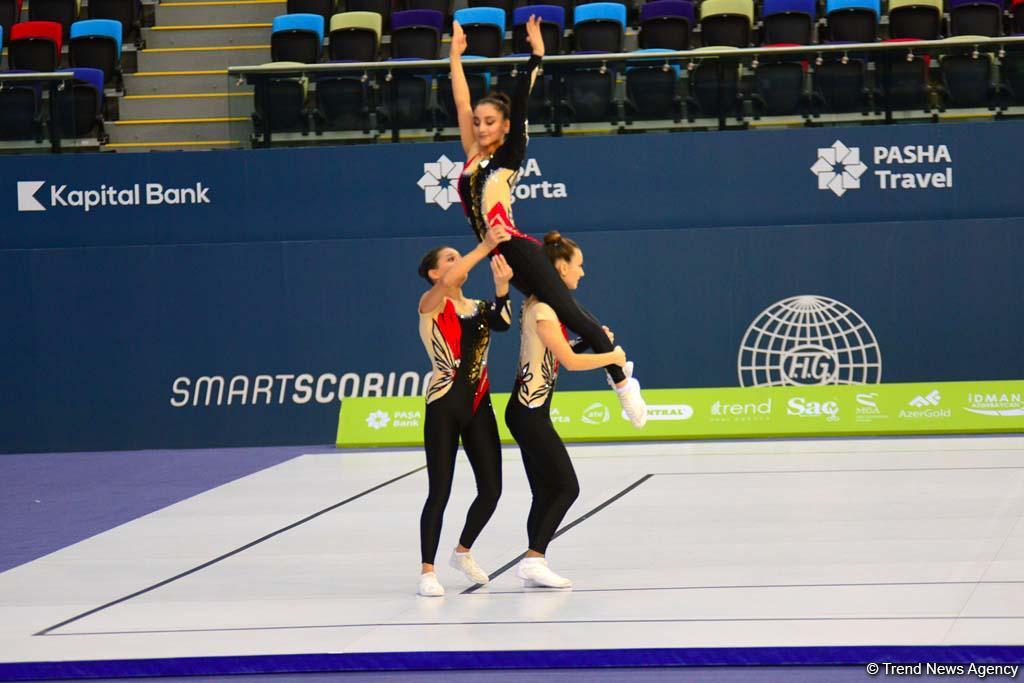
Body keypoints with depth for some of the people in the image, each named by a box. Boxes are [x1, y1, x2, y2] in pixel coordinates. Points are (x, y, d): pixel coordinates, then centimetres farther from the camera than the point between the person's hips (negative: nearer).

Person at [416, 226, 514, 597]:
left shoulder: (478, 308, 13)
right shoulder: (431, 305, -2)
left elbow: (502, 323, -9)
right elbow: (447, 281, -25)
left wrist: (501, 287, -25)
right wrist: (485, 246, -25)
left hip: (478, 405, 6)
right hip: (444, 406, -6)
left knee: (491, 489, 5)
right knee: (440, 492, -7)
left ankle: (462, 552, 29)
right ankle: (428, 571, 2)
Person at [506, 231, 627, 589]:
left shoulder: (545, 305, 14)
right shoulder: (542, 309, -16)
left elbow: (559, 352, 22)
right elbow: (570, 361, -19)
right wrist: (612, 357, -7)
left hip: (529, 412, 10)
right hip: (529, 412, -10)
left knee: (546, 493, 8)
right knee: (567, 487, -9)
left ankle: (535, 564, 7)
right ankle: (534, 559, -11)